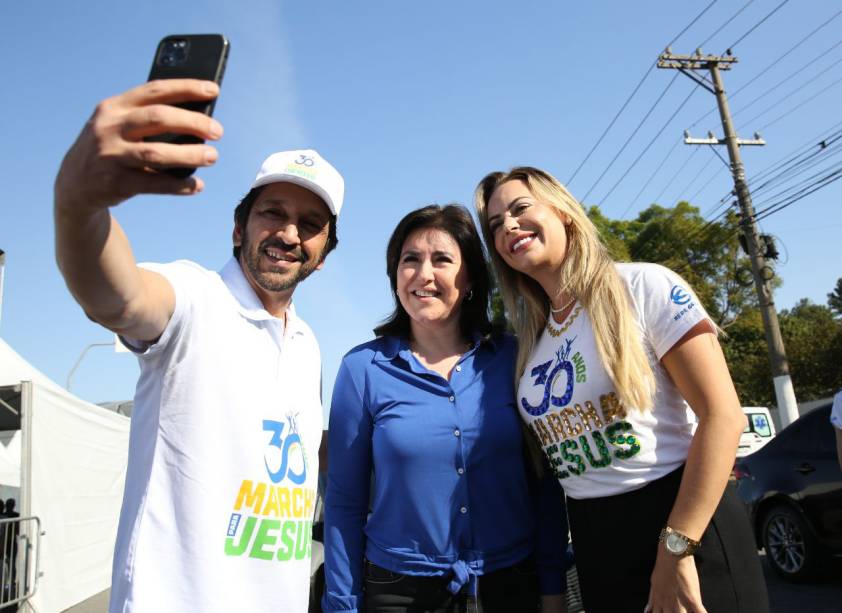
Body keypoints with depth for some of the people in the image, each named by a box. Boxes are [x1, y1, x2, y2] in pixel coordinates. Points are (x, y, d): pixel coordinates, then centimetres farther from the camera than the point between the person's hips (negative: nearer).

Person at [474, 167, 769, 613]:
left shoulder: (643, 286, -9)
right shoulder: (530, 341, 8)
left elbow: (723, 416, -15)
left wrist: (675, 551, -18)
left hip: (687, 527, -5)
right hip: (593, 542, 6)